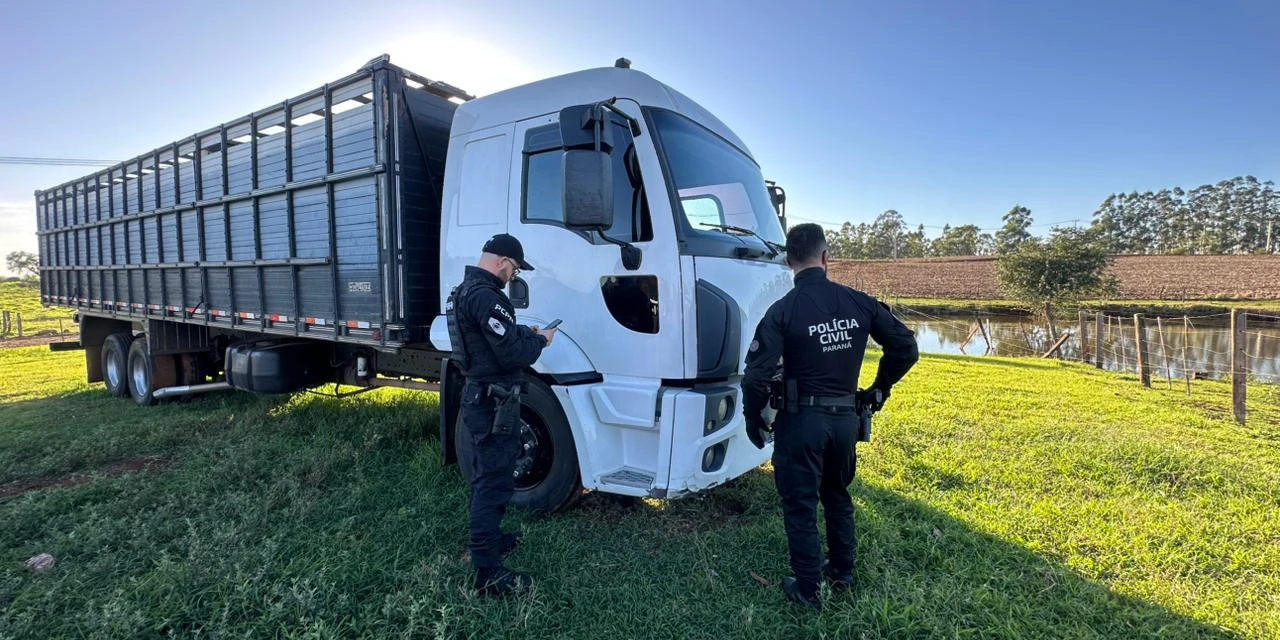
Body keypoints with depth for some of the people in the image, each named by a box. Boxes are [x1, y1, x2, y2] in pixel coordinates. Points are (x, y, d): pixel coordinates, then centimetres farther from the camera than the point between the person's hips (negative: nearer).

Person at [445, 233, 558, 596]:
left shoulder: (466, 289, 12)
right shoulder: (485, 296, -23)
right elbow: (512, 354, -25)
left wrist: (523, 332, 11)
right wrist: (540, 341, -7)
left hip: (476, 396, 11)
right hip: (493, 403, -11)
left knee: (484, 476, 22)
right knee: (494, 482, -5)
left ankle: (489, 539, 39)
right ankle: (488, 574, 3)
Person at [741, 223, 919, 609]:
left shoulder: (784, 310, -16)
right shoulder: (859, 303, -2)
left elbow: (757, 375, -21)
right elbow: (906, 348, 5)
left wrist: (754, 421, -6)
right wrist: (879, 390, 16)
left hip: (801, 419, -5)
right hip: (846, 418, 5)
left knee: (800, 506, 10)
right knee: (838, 497, 25)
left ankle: (807, 590, 23)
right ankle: (843, 574, 39)